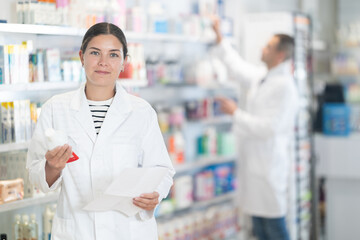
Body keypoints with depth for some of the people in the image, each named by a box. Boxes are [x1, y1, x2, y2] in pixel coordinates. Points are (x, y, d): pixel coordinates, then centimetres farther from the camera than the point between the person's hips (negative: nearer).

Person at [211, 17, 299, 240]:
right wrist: (219, 38, 28)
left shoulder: (285, 87, -17)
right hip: (254, 162, 9)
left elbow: (269, 127, -22)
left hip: (270, 165, -9)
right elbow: (237, 66, 27)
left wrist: (236, 113, -14)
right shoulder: (261, 78, 9)